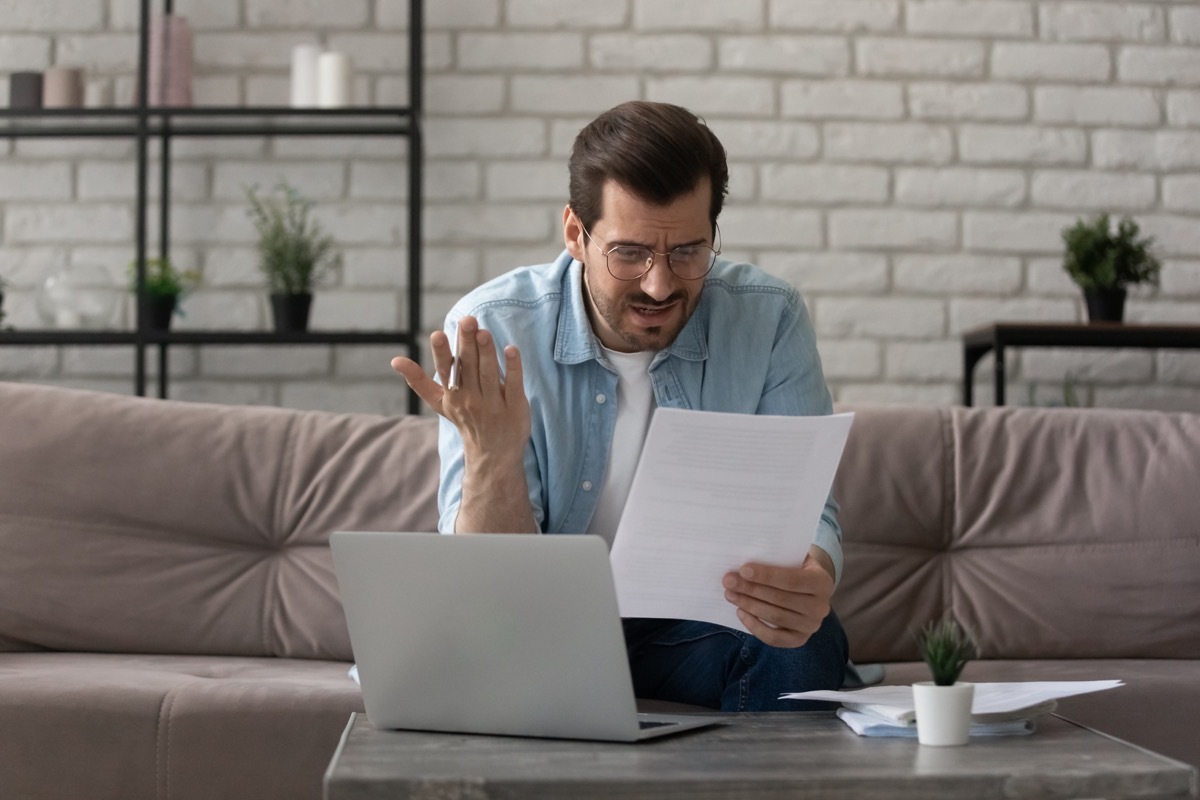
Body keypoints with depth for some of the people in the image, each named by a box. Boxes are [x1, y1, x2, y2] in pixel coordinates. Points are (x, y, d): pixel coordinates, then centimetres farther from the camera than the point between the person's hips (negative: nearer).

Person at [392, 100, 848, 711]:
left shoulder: (767, 319, -9)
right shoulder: (491, 332, -13)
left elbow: (804, 513, -11)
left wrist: (811, 580, -37)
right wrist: (491, 455, -38)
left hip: (699, 632, 1)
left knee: (805, 645, -30)